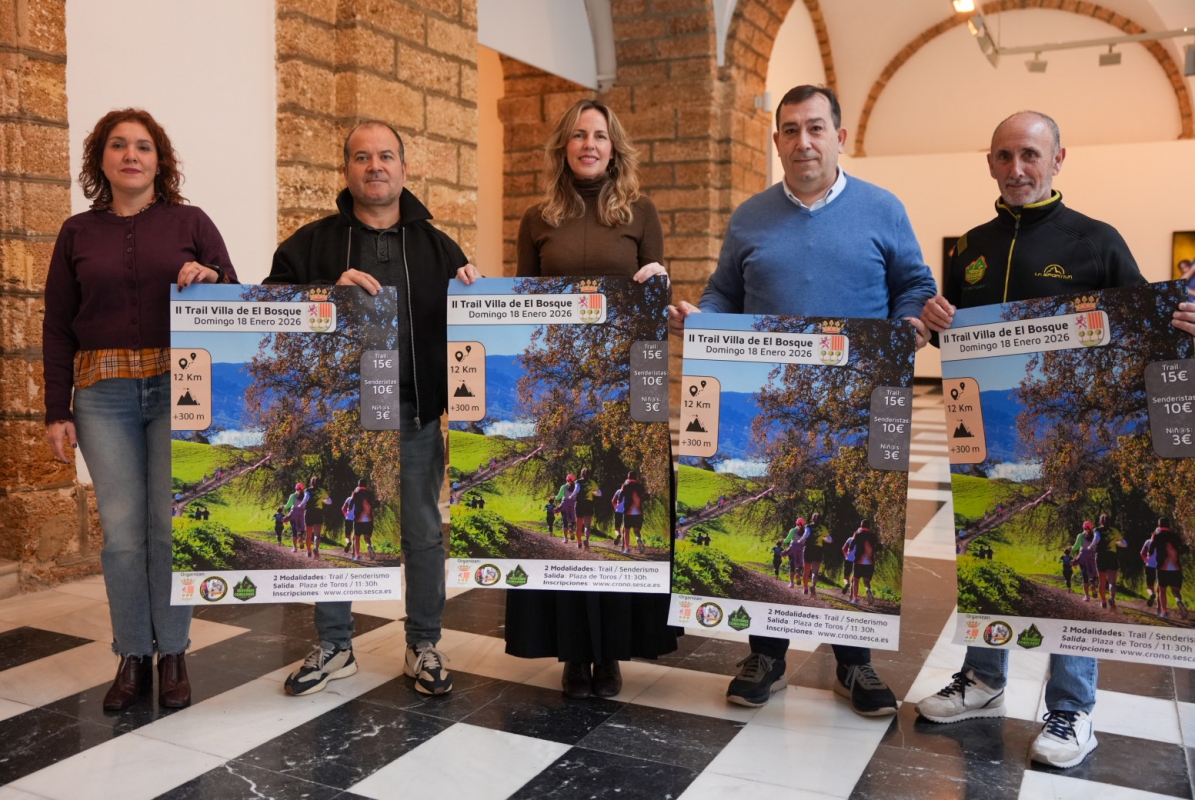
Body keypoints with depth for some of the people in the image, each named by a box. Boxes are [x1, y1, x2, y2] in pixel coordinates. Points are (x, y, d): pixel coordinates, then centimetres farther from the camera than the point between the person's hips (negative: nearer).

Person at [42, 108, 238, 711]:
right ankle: (133, 658, 14)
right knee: (121, 528, 1)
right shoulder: (78, 233, 11)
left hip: (178, 387, -1)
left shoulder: (189, 222, 7)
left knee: (172, 522, 1)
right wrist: (56, 412, 4)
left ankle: (173, 656, 15)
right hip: (103, 394, 1)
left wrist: (209, 278, -15)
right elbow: (57, 327, 10)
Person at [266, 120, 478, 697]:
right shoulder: (312, 244, 5)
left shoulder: (436, 246, 9)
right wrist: (330, 294, -20)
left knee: (423, 531, 7)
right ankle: (333, 647, 28)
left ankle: (423, 646, 23)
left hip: (414, 415, 0)